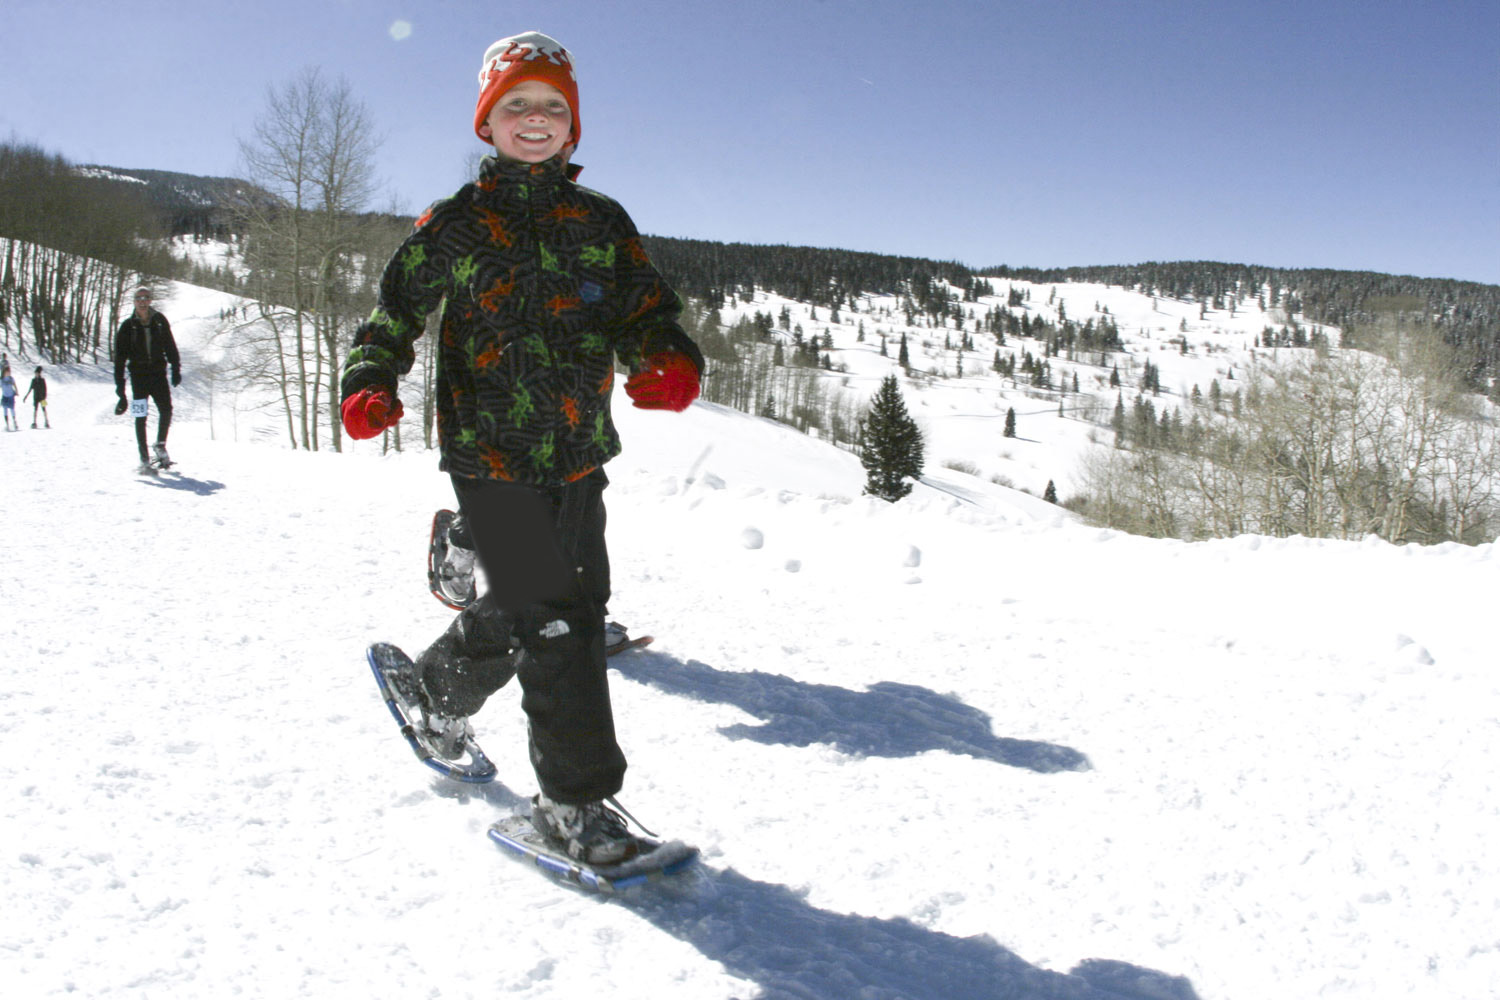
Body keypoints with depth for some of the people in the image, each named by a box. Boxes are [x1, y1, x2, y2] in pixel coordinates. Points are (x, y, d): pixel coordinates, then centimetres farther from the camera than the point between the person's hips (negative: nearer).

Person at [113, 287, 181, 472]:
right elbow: (120, 355, -2)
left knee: (166, 410, -6)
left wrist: (176, 369, 5)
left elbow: (170, 346, 11)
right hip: (138, 375, -1)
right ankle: (144, 459, 2)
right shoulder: (128, 326, -3)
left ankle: (160, 445, 18)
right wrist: (120, 384, -6)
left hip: (158, 373, 2)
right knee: (141, 417, -2)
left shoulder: (160, 321, 2)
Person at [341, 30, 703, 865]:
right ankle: (576, 796, 2)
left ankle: (445, 688, 40)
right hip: (491, 452, -4)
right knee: (549, 620, -10)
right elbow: (396, 313, 10)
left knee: (577, 602, 13)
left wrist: (669, 361, -14)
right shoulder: (455, 225, 4)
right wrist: (371, 383, -9)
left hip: (579, 453, 5)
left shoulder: (602, 223, 11)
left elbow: (647, 311, 9)